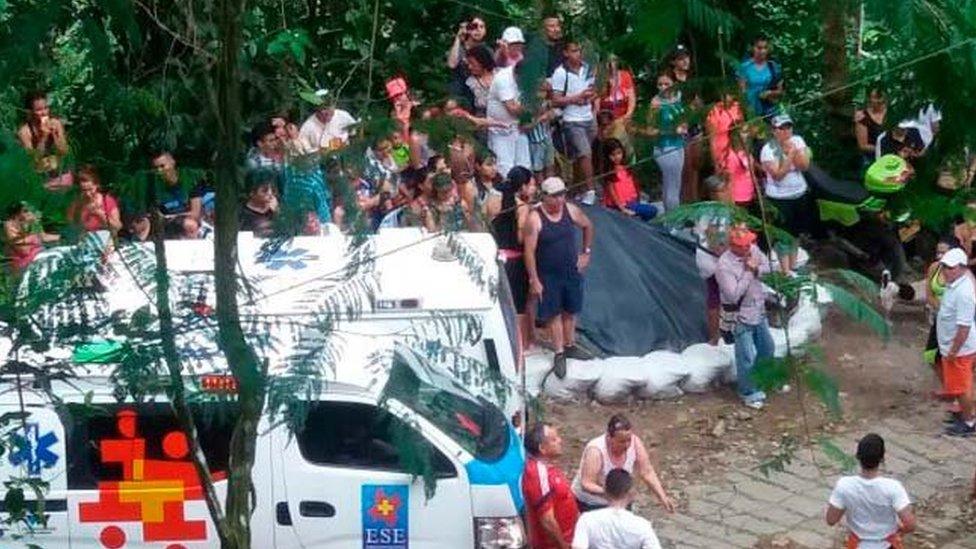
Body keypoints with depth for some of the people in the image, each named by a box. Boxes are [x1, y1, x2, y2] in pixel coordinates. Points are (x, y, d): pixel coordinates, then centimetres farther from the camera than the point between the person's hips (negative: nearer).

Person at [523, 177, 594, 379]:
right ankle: (559, 354, 12)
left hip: (572, 271, 4)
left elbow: (588, 226, 15)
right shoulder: (535, 219, -19)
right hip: (548, 276, -4)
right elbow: (529, 252, -17)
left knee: (570, 312, 16)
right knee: (553, 315, 4)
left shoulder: (571, 210, -5)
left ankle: (570, 346, 33)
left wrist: (586, 253, 12)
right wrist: (534, 280, -18)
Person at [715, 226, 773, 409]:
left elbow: (767, 267, 5)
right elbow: (734, 295, -30)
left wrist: (757, 269, -18)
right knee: (747, 358, 4)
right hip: (741, 317, -7)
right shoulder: (724, 266, -28)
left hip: (759, 311, 8)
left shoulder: (753, 250, -9)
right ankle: (748, 393, 25)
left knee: (767, 349, 24)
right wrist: (748, 273, -27)